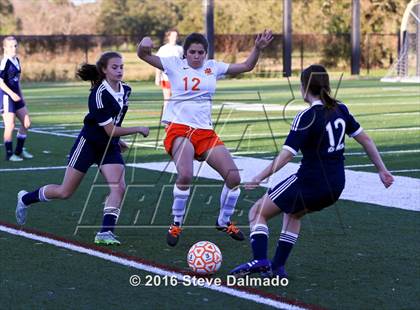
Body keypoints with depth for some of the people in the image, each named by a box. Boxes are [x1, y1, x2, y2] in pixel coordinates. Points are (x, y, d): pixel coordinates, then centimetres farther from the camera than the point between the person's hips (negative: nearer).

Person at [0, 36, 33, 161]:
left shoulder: (16, 60, 11)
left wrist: (20, 95, 18)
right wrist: (12, 94, -25)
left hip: (16, 96, 9)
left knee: (26, 123, 11)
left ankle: (19, 151, 22)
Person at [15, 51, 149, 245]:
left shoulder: (125, 90, 0)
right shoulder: (99, 94, -24)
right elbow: (110, 130, -23)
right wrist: (138, 130, -16)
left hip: (110, 146, 6)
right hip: (89, 143, -6)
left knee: (119, 187, -16)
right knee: (65, 192, 2)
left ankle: (105, 232, -13)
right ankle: (25, 198, 26)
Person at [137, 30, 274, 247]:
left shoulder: (212, 67, 10)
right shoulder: (175, 65, 2)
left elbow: (246, 66, 15)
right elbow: (142, 55, -3)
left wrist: (258, 48, -2)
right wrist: (144, 43, -25)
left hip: (205, 132, 4)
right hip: (179, 129, -4)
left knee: (233, 177, -4)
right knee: (185, 175, -29)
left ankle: (224, 221, 21)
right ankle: (176, 224, -8)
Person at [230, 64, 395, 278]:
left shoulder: (307, 117, -15)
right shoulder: (340, 110, 5)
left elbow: (287, 154, -22)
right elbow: (365, 140, 11)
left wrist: (259, 178, -20)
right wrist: (382, 170, 20)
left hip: (309, 184, -7)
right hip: (335, 187, 7)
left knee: (257, 213, 6)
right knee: (292, 213, 32)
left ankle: (260, 260, -14)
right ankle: (277, 267, 25)